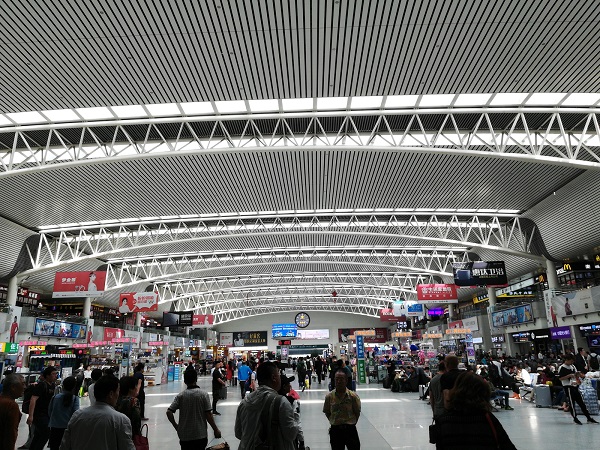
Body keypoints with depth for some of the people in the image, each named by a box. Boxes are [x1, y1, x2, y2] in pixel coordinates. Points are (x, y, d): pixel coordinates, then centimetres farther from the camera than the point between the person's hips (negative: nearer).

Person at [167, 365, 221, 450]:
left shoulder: (180, 395, -5)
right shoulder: (203, 394, -11)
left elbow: (169, 412, -9)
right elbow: (208, 415, -12)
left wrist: (176, 426, 6)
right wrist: (216, 430, -1)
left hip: (185, 436, 2)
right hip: (201, 435, -2)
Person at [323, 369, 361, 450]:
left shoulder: (353, 396, -11)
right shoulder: (329, 396, -7)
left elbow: (357, 412, -1)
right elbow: (327, 412, 5)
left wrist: (351, 423, -1)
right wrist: (334, 422, 0)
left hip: (350, 429, -1)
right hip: (335, 430, 1)